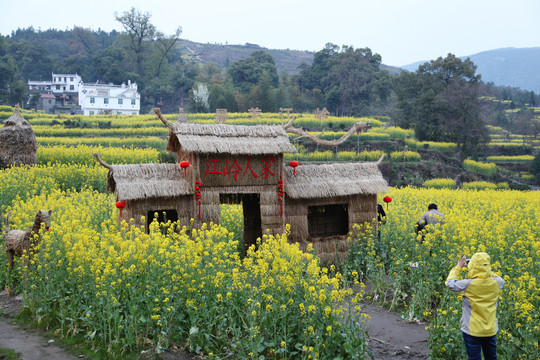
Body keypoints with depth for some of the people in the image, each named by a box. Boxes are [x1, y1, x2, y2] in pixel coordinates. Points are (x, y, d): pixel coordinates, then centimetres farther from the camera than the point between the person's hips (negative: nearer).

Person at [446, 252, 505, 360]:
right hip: (491, 330, 4)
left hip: (472, 331, -4)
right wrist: (487, 271, 13)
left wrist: (458, 267, 3)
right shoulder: (495, 283, -8)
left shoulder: (468, 285, -20)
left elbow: (450, 283, -6)